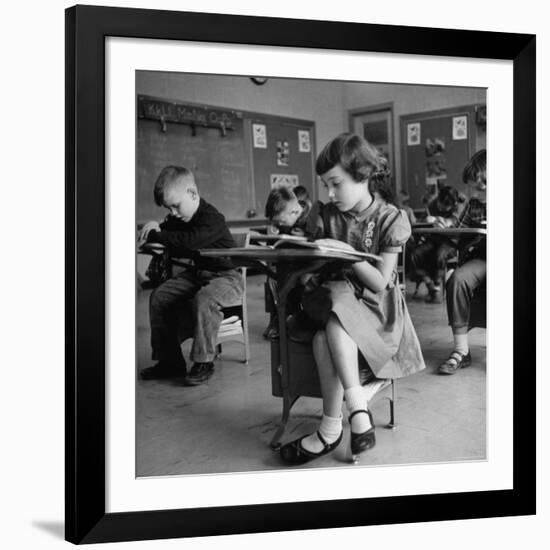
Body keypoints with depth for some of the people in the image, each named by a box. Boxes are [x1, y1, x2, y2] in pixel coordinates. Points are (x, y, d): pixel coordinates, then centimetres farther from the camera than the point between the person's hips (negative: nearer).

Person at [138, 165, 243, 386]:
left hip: (225, 277, -9)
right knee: (159, 296, -5)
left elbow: (189, 241, -38)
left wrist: (155, 235, -27)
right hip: (196, 274, 9)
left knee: (204, 300, -37)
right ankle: (170, 360, 1)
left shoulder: (211, 219, -23)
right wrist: (157, 227, -7)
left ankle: (203, 363, -21)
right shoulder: (179, 218, 5)